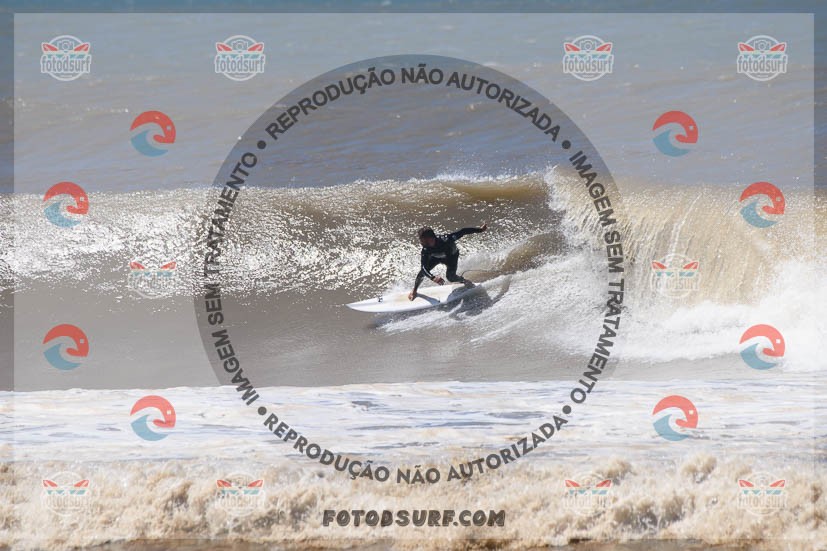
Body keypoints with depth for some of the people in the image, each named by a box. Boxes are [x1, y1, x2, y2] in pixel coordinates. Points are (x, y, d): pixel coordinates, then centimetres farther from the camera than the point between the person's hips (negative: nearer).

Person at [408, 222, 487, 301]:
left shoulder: (445, 240, -45)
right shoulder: (425, 250, -36)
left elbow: (462, 231, -34)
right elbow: (424, 267, -40)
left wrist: (480, 229, -29)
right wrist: (433, 278, -60)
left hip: (451, 256, -2)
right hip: (436, 257, 2)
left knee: (450, 277, -16)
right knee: (423, 271, -12)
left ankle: (464, 281, 17)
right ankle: (414, 291, 14)